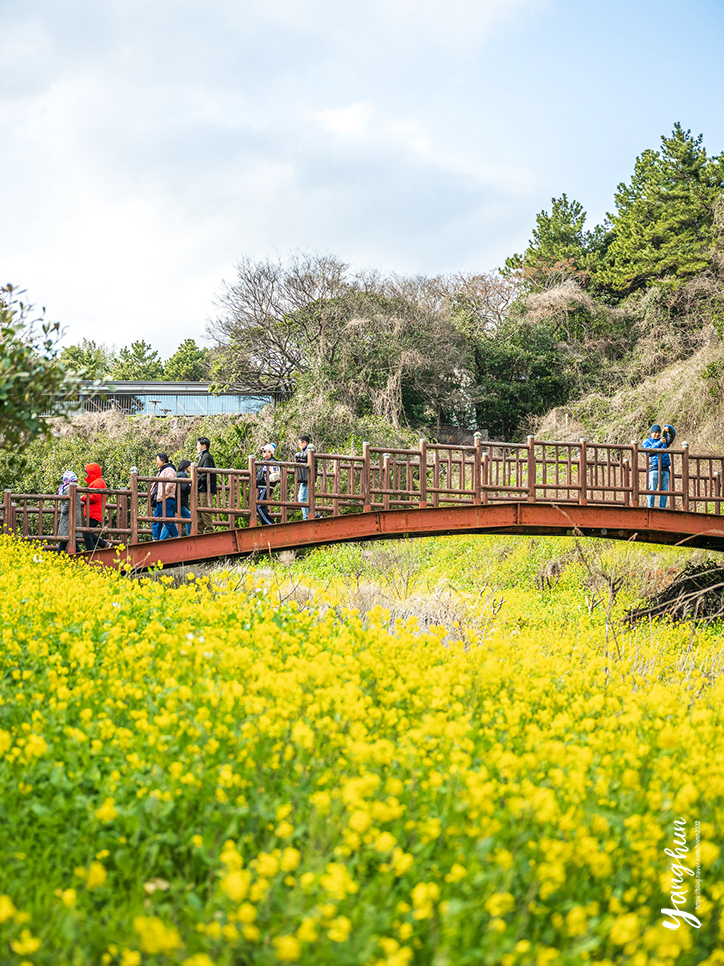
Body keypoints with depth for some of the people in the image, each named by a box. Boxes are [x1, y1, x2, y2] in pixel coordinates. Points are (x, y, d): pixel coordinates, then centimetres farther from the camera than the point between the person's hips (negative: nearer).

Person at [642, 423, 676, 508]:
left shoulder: (664, 440, 24)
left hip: (665, 469, 4)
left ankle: (662, 508, 1)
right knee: (652, 489, -11)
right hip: (654, 469, -4)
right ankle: (650, 507, -12)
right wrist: (659, 443, -18)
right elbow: (649, 451, -7)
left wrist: (668, 429, -9)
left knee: (665, 490, -1)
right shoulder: (647, 442, 12)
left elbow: (672, 435, 13)